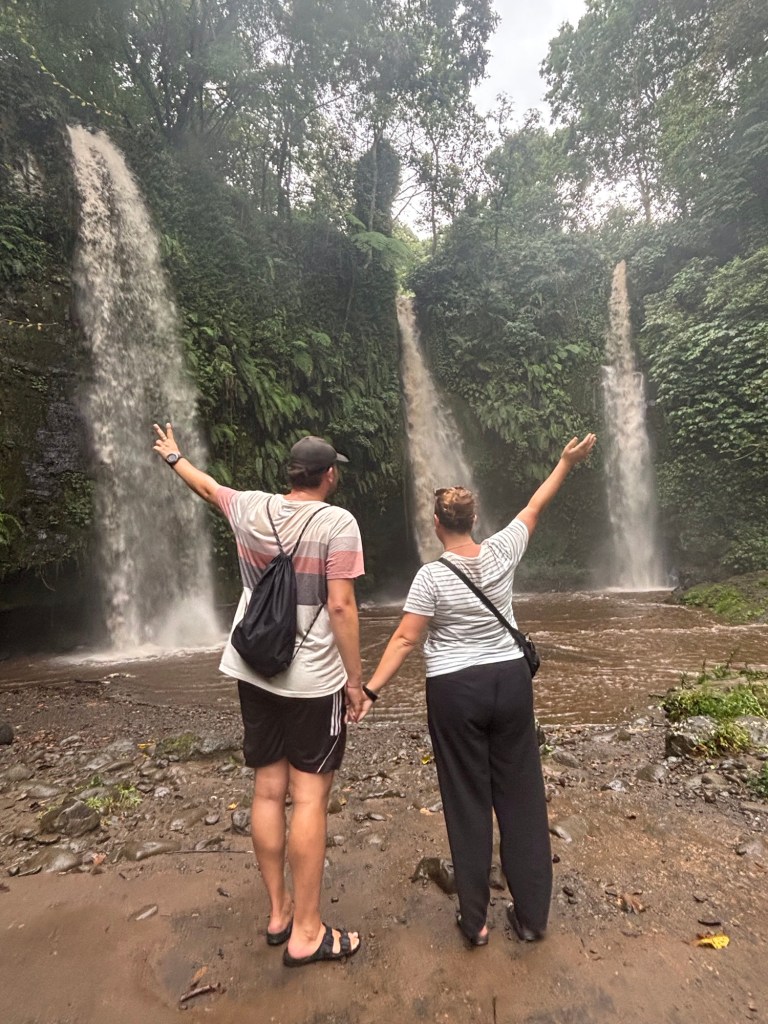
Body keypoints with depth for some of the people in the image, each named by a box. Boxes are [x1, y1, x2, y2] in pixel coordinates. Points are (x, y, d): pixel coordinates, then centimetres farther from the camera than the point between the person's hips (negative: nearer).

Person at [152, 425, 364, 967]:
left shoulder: (250, 508, 2)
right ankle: (306, 933, 16)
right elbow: (341, 607, -18)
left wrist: (174, 456, 43)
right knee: (310, 797, 5)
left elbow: (206, 484, 22)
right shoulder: (337, 522, -14)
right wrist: (356, 680, -8)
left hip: (254, 672, 6)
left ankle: (278, 911, 32)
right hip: (312, 679, -5)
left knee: (269, 791, 15)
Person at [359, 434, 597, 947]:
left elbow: (405, 640, -15)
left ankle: (476, 920, 25)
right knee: (521, 796, 14)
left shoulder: (432, 576, -14)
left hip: (456, 693, -3)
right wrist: (567, 463, 20)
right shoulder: (501, 554, -5)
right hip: (511, 681, 3)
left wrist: (371, 689, -10)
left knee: (468, 802, 11)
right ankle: (532, 915, 28)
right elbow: (535, 508, 8)